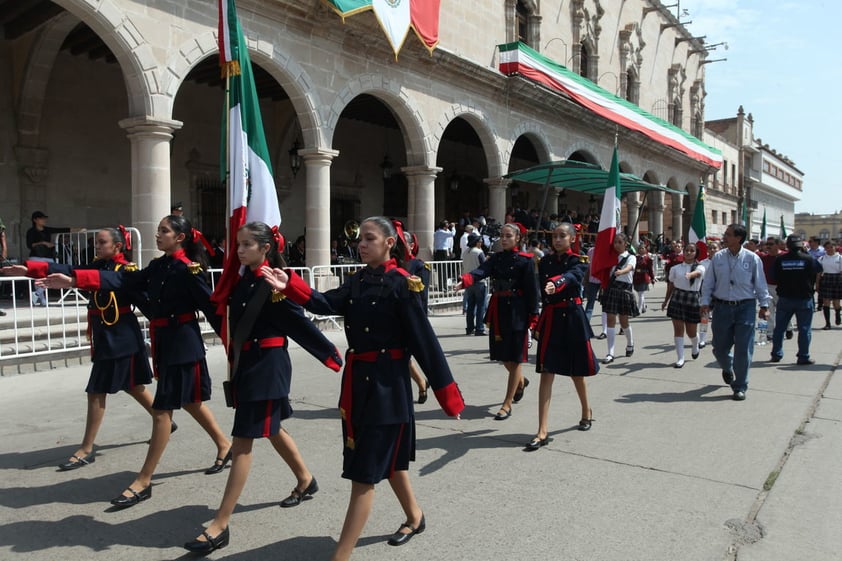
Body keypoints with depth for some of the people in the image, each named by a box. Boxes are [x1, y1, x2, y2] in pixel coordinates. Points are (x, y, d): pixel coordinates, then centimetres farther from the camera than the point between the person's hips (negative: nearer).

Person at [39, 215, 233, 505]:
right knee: (188, 401, 18)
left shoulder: (189, 270, -14)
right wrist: (74, 280, -7)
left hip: (183, 343, -9)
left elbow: (211, 307, -14)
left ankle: (143, 482, 6)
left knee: (162, 409, -3)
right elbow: (122, 280, 2)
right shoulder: (157, 266, 10)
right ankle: (224, 446, 36)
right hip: (163, 341, 9)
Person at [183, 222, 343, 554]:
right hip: (245, 363, 8)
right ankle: (306, 480, 44)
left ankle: (220, 526, 4)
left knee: (242, 442, -5)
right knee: (271, 429, 22)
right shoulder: (242, 280, 6)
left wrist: (332, 356, -11)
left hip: (268, 367, -8)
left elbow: (301, 324, -14)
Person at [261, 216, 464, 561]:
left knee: (364, 473, -2)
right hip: (357, 379, 8)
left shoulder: (402, 284, -12)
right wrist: (289, 286, -24)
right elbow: (327, 304, -8)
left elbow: (425, 342, -14)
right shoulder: (357, 281, 9)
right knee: (388, 459, 23)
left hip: (387, 383, -8)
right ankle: (415, 517, 46)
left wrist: (448, 394, -12)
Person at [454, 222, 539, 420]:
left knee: (514, 358, 0)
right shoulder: (495, 258, 8)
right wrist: (465, 281, -32)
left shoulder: (525, 260, -5)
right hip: (498, 312, 5)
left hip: (517, 312, -5)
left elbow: (532, 290, -7)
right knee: (503, 356, 15)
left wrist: (533, 317, -11)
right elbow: (481, 272, -11)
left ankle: (507, 405, 7)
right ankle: (521, 381, 46)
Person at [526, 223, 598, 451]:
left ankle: (586, 411, 41)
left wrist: (555, 284, -49)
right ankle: (543, 431, -5)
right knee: (546, 372, -4)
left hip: (572, 319, -2)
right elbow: (540, 293, 8)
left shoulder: (579, 261, -4)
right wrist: (537, 324, 6)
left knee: (576, 370, 12)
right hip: (549, 319, 3)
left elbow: (570, 277, -28)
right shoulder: (545, 262, 8)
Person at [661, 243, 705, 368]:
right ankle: (680, 358, 2)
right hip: (677, 298, 2)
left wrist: (690, 274, -49)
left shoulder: (700, 267, -2)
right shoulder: (675, 268, 5)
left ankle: (695, 347, 42)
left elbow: (696, 273, -27)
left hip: (693, 299, -1)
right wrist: (666, 301, 18)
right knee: (678, 329, -3)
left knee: (691, 331, 8)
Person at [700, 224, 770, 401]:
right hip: (722, 307, 2)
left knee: (743, 350, 0)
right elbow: (708, 283, 6)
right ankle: (727, 369, 44)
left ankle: (740, 387, 13)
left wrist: (764, 305, 2)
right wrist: (705, 302, -1)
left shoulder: (752, 258, -4)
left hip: (745, 308, -2)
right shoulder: (717, 257, 2)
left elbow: (760, 284, 2)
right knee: (720, 347, 9)